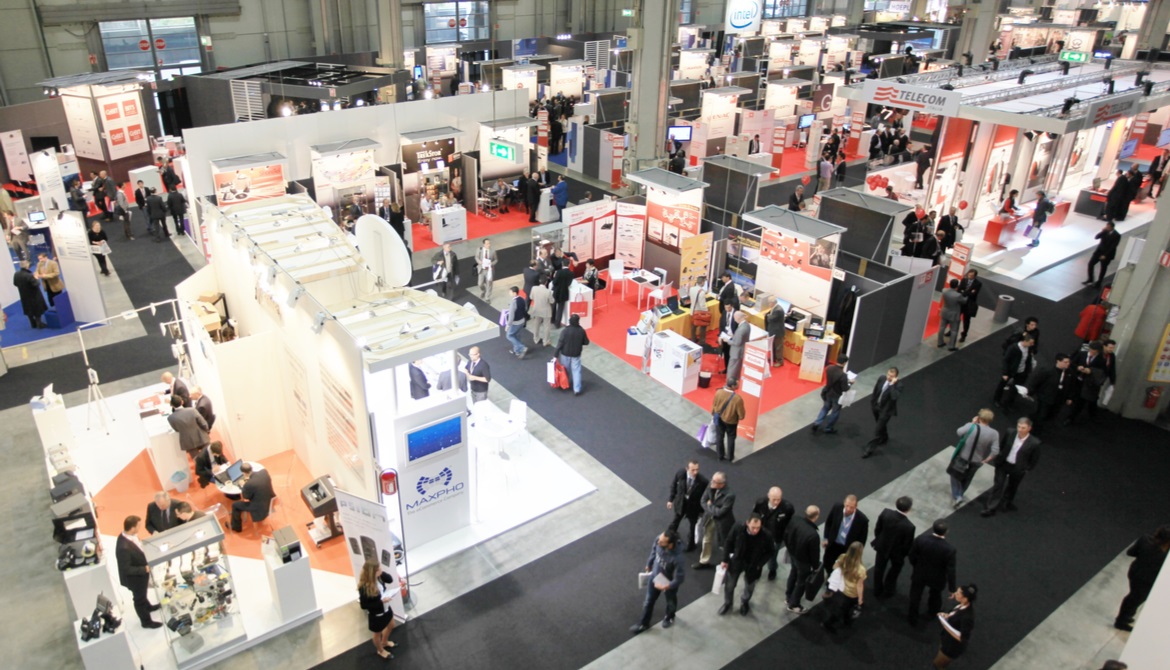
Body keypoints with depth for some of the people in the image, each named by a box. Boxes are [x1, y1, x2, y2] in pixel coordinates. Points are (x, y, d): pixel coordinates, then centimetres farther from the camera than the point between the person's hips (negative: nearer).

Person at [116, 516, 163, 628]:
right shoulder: (124, 547, -42)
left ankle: (147, 606, 62)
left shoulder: (128, 535, -15)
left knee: (142, 594, 35)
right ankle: (146, 621, 41)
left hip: (140, 573, 8)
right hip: (134, 577, -8)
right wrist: (145, 569, -27)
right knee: (139, 598, 18)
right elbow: (126, 569, -33)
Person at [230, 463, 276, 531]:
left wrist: (242, 486, 3)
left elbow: (245, 498, -11)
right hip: (269, 500, 7)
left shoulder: (249, 484, -32)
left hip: (259, 507, -7)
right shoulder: (264, 472, -15)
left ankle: (236, 527, 37)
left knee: (235, 505, 16)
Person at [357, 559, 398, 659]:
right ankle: (381, 651, 52)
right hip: (376, 615, -7)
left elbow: (390, 580, -6)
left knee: (391, 626, 31)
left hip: (385, 609, 7)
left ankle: (384, 642, 61)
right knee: (378, 634, 23)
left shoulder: (378, 577, -17)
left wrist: (381, 573, -24)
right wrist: (381, 602, -31)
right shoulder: (364, 588, -36)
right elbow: (363, 605, -27)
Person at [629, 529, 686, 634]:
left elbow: (680, 577, -28)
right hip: (655, 576, 4)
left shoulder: (677, 558, -44)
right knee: (649, 601, 22)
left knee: (671, 602, 29)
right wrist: (649, 564, 10)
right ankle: (643, 623, 46)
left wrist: (667, 586, -28)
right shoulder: (659, 539, -30)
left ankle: (669, 617, 62)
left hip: (669, 582, -4)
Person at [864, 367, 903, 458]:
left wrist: (892, 385, -40)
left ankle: (870, 449, 10)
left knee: (877, 430, -1)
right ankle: (884, 438, 57)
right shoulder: (881, 379, -11)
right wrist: (872, 402, 10)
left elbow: (894, 397, -41)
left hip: (886, 410, -6)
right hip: (876, 406, 6)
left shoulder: (898, 385, -25)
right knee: (881, 424, 30)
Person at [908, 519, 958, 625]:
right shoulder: (949, 550, -34)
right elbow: (950, 570, -23)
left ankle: (913, 618, 44)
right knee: (935, 594, 33)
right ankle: (933, 611, 61)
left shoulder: (921, 539, -28)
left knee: (915, 596, 25)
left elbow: (912, 556, -12)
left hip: (919, 574, 1)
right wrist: (952, 588, -8)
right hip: (936, 579, 0)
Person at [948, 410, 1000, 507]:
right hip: (976, 461, 2)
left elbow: (958, 432, -4)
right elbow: (995, 451, -19)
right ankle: (959, 494, 40)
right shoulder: (994, 433, -17)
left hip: (961, 457, -2)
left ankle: (956, 496, 14)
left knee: (955, 475, 21)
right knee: (966, 479, 27)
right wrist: (985, 461, -4)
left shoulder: (971, 426, -23)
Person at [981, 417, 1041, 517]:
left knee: (1012, 488, 21)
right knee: (998, 486, 5)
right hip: (1003, 464, 1)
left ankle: (1007, 503, 47)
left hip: (1018, 469, -1)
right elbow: (1000, 446, 2)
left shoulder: (1034, 443, -23)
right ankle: (991, 508, 13)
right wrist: (998, 458, 6)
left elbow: (1034, 459, -8)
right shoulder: (1009, 433, -16)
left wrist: (1026, 470, -3)